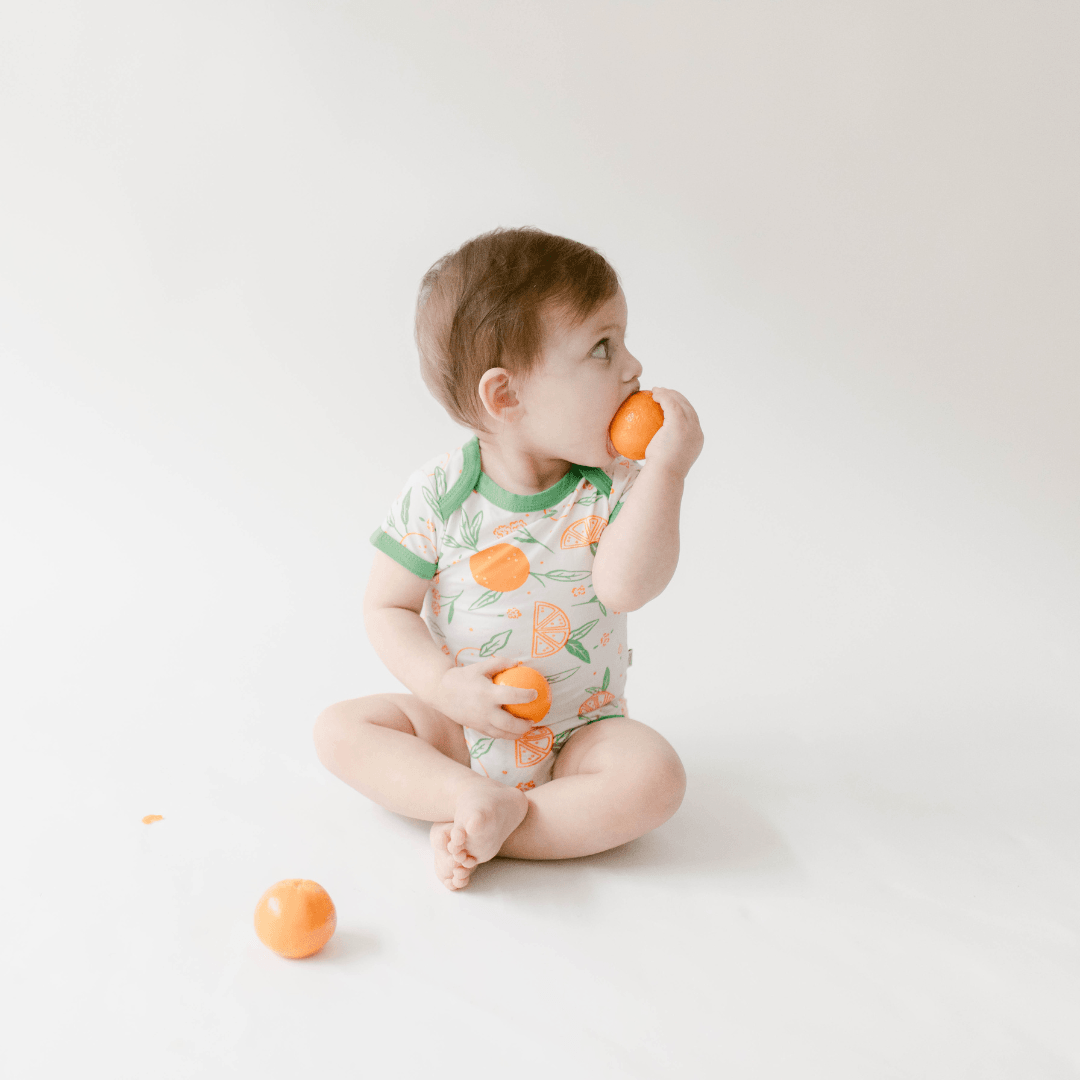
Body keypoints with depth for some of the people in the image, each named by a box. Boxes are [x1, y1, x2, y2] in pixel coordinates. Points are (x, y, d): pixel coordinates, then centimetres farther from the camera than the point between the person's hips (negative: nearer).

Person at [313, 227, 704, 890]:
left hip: (578, 730, 0)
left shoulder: (614, 486, -12)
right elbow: (388, 609, -7)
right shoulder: (436, 495, -13)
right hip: (459, 725, 1)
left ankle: (501, 825, -23)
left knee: (655, 776, -26)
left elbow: (625, 586, -30)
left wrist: (665, 469, -35)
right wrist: (446, 686, -22)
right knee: (342, 728, -14)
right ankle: (468, 795, -27)